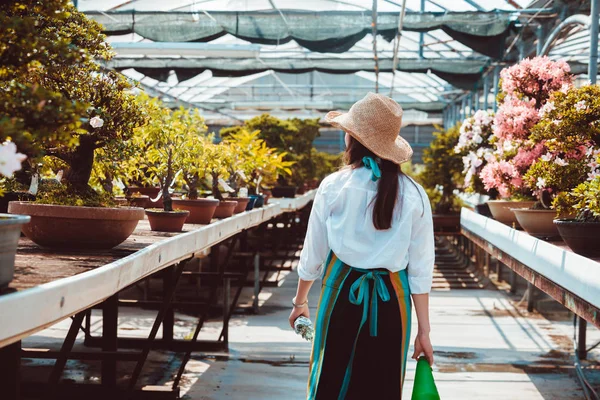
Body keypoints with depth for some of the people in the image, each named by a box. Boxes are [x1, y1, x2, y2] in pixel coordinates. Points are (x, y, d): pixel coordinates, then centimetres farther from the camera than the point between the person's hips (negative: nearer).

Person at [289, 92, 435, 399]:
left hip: (343, 293, -1)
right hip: (390, 298, 1)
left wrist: (300, 300, 16)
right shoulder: (414, 196, -5)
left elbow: (313, 253, 0)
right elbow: (420, 269, -3)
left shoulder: (334, 187, -7)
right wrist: (424, 330, 4)